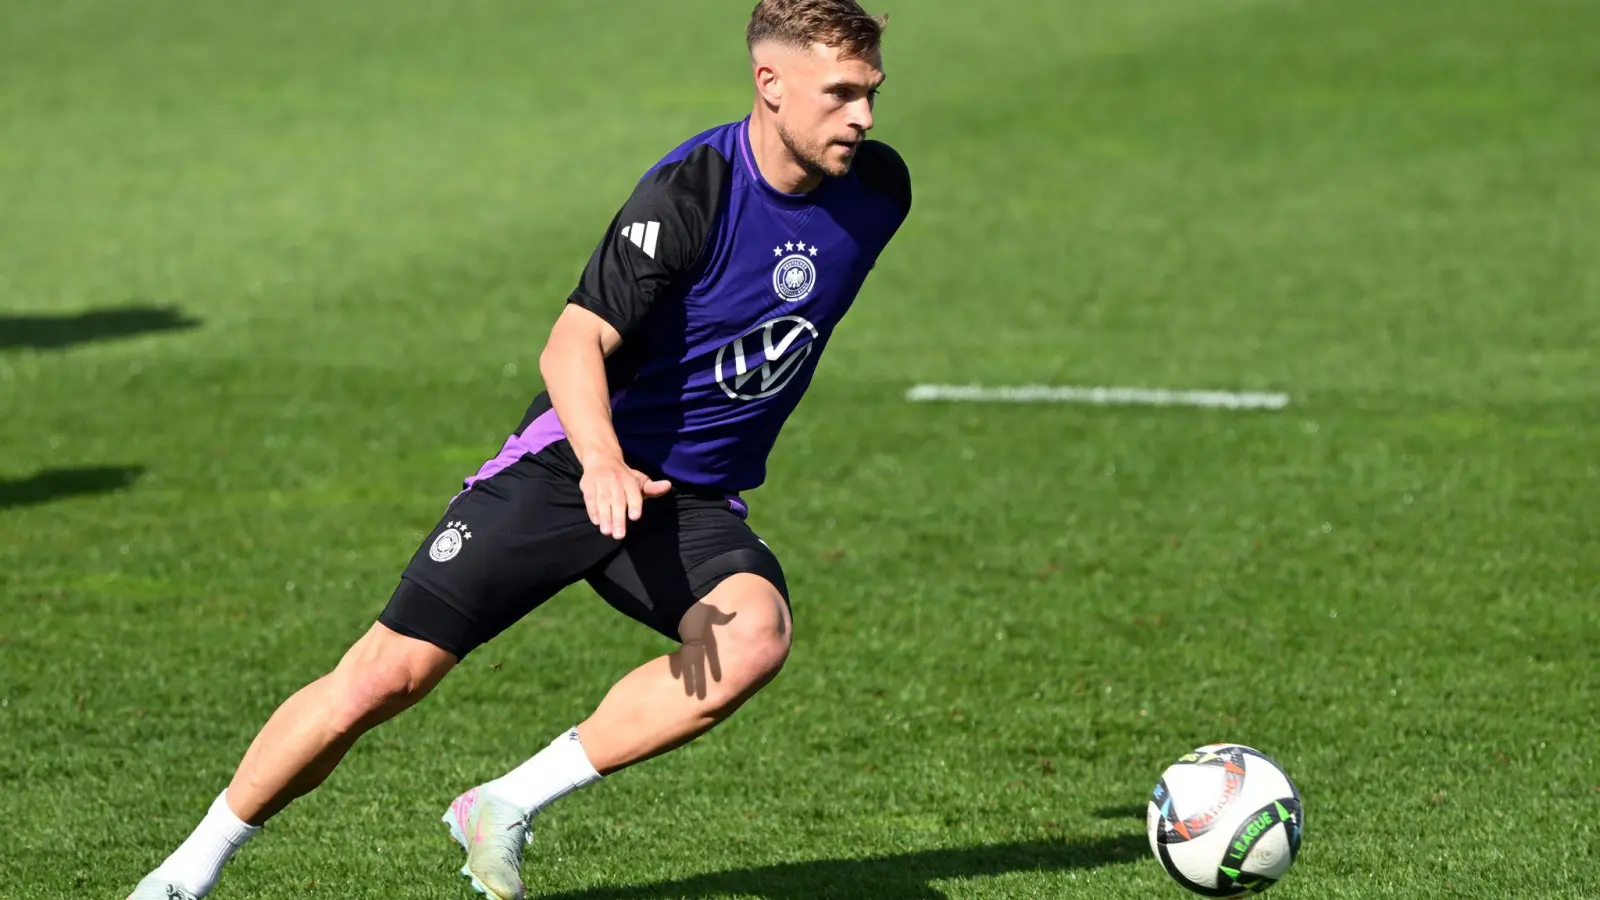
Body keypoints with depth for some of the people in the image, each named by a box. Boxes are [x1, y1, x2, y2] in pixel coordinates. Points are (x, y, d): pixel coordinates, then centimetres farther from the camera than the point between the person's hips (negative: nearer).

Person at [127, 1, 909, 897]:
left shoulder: (879, 188, -2)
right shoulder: (691, 191, -20)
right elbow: (574, 344, -28)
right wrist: (602, 463, -47)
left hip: (693, 504, 4)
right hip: (569, 466, -4)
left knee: (757, 636, -29)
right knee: (388, 674, -10)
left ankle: (506, 807, -17)